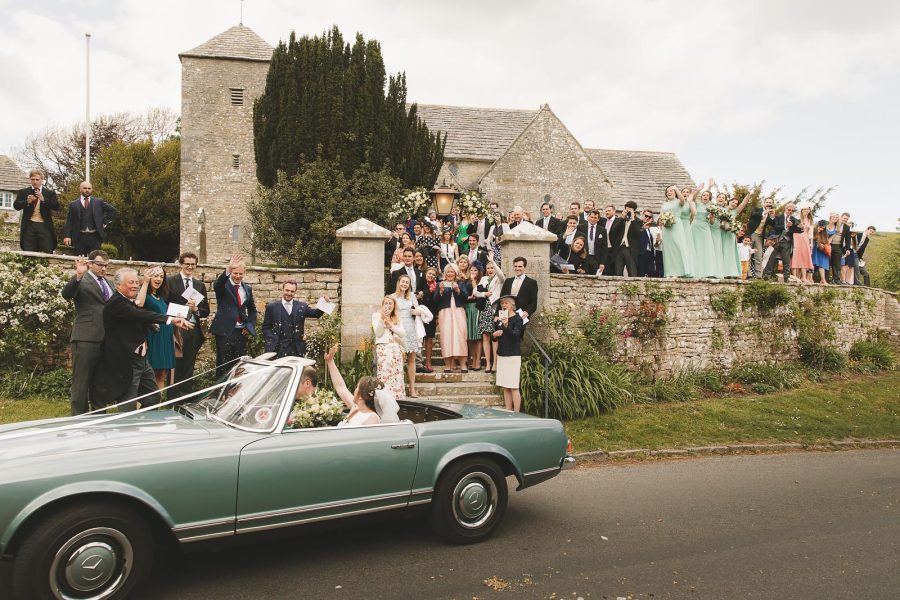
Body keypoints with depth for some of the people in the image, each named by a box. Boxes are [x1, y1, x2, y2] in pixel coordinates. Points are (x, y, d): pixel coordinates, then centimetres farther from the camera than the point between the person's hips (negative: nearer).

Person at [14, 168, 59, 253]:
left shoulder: (50, 193, 9)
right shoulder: (23, 192, 12)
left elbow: (56, 206, -4)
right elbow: (16, 206, 3)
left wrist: (43, 200, -18)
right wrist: (27, 202, -16)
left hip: (44, 226, -1)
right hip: (29, 226, 1)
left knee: (47, 253, -5)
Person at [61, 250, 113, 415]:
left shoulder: (108, 283, 18)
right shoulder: (81, 280, -3)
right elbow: (66, 294, -22)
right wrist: (78, 274, -35)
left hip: (106, 340, 7)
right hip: (86, 339, -7)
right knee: (81, 383, -1)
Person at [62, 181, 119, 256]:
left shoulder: (99, 202, 10)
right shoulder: (73, 204, 9)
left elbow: (113, 211, 11)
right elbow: (69, 222, 3)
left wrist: (105, 223, 3)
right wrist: (67, 236, -8)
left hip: (95, 236, 0)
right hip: (79, 237, 0)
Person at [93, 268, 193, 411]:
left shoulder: (130, 301, 13)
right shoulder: (116, 303, -17)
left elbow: (141, 318, 23)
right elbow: (141, 315, -30)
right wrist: (171, 319, -38)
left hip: (141, 359, 10)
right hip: (126, 362, -10)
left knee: (154, 397, 15)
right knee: (129, 409, -3)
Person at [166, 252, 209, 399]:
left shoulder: (200, 285, 14)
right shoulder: (171, 281, 1)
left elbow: (206, 311, 12)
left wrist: (195, 309, -7)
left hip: (194, 330, 4)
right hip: (176, 328, -4)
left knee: (189, 366, 9)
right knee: (175, 365, -2)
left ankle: (187, 396, 16)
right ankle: (174, 397, 6)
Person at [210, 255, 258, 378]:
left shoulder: (247, 289, 12)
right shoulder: (223, 285, -2)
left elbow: (252, 309, 22)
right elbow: (216, 285, -27)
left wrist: (250, 325, 6)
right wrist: (228, 269, -44)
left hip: (241, 332, 4)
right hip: (225, 331, -4)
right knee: (223, 366, -1)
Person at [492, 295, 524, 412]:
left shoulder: (517, 319, -6)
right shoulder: (500, 318, 13)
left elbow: (515, 335, -21)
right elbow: (495, 336, 21)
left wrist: (506, 326, -37)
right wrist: (496, 334, -2)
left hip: (513, 355, -7)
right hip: (501, 354, 7)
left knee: (513, 387, -7)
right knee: (505, 387, 7)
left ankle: (516, 413, -4)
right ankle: (508, 411, 12)